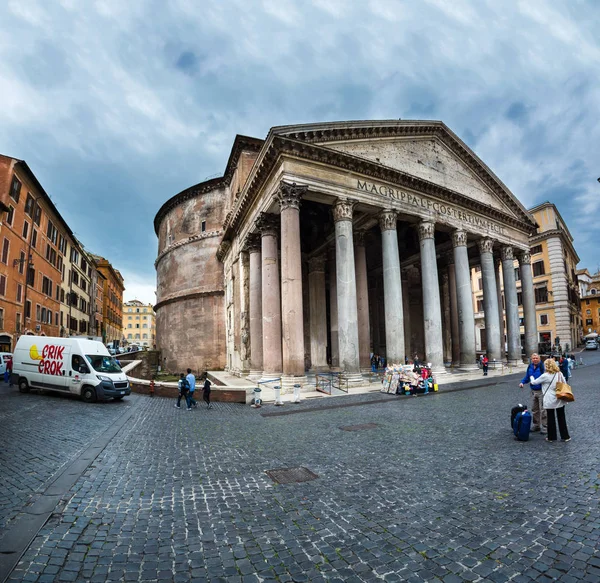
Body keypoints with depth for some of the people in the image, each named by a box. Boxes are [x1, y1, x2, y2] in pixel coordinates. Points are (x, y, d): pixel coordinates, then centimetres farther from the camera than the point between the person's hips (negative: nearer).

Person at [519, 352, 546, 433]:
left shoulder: (542, 366, -15)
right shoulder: (530, 367, 6)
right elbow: (527, 377, 15)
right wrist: (522, 382, -1)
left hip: (541, 391, -7)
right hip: (533, 391, 7)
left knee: (543, 410, -1)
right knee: (534, 409, 15)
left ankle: (544, 426, 10)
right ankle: (536, 425, 28)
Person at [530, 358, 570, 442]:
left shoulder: (545, 376, -14)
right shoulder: (560, 374, 1)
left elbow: (534, 382, -3)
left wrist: (531, 378, 18)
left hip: (550, 401, -5)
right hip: (560, 400, 5)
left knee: (551, 418, 6)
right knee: (561, 418, 14)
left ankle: (551, 437, 15)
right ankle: (565, 436, 21)